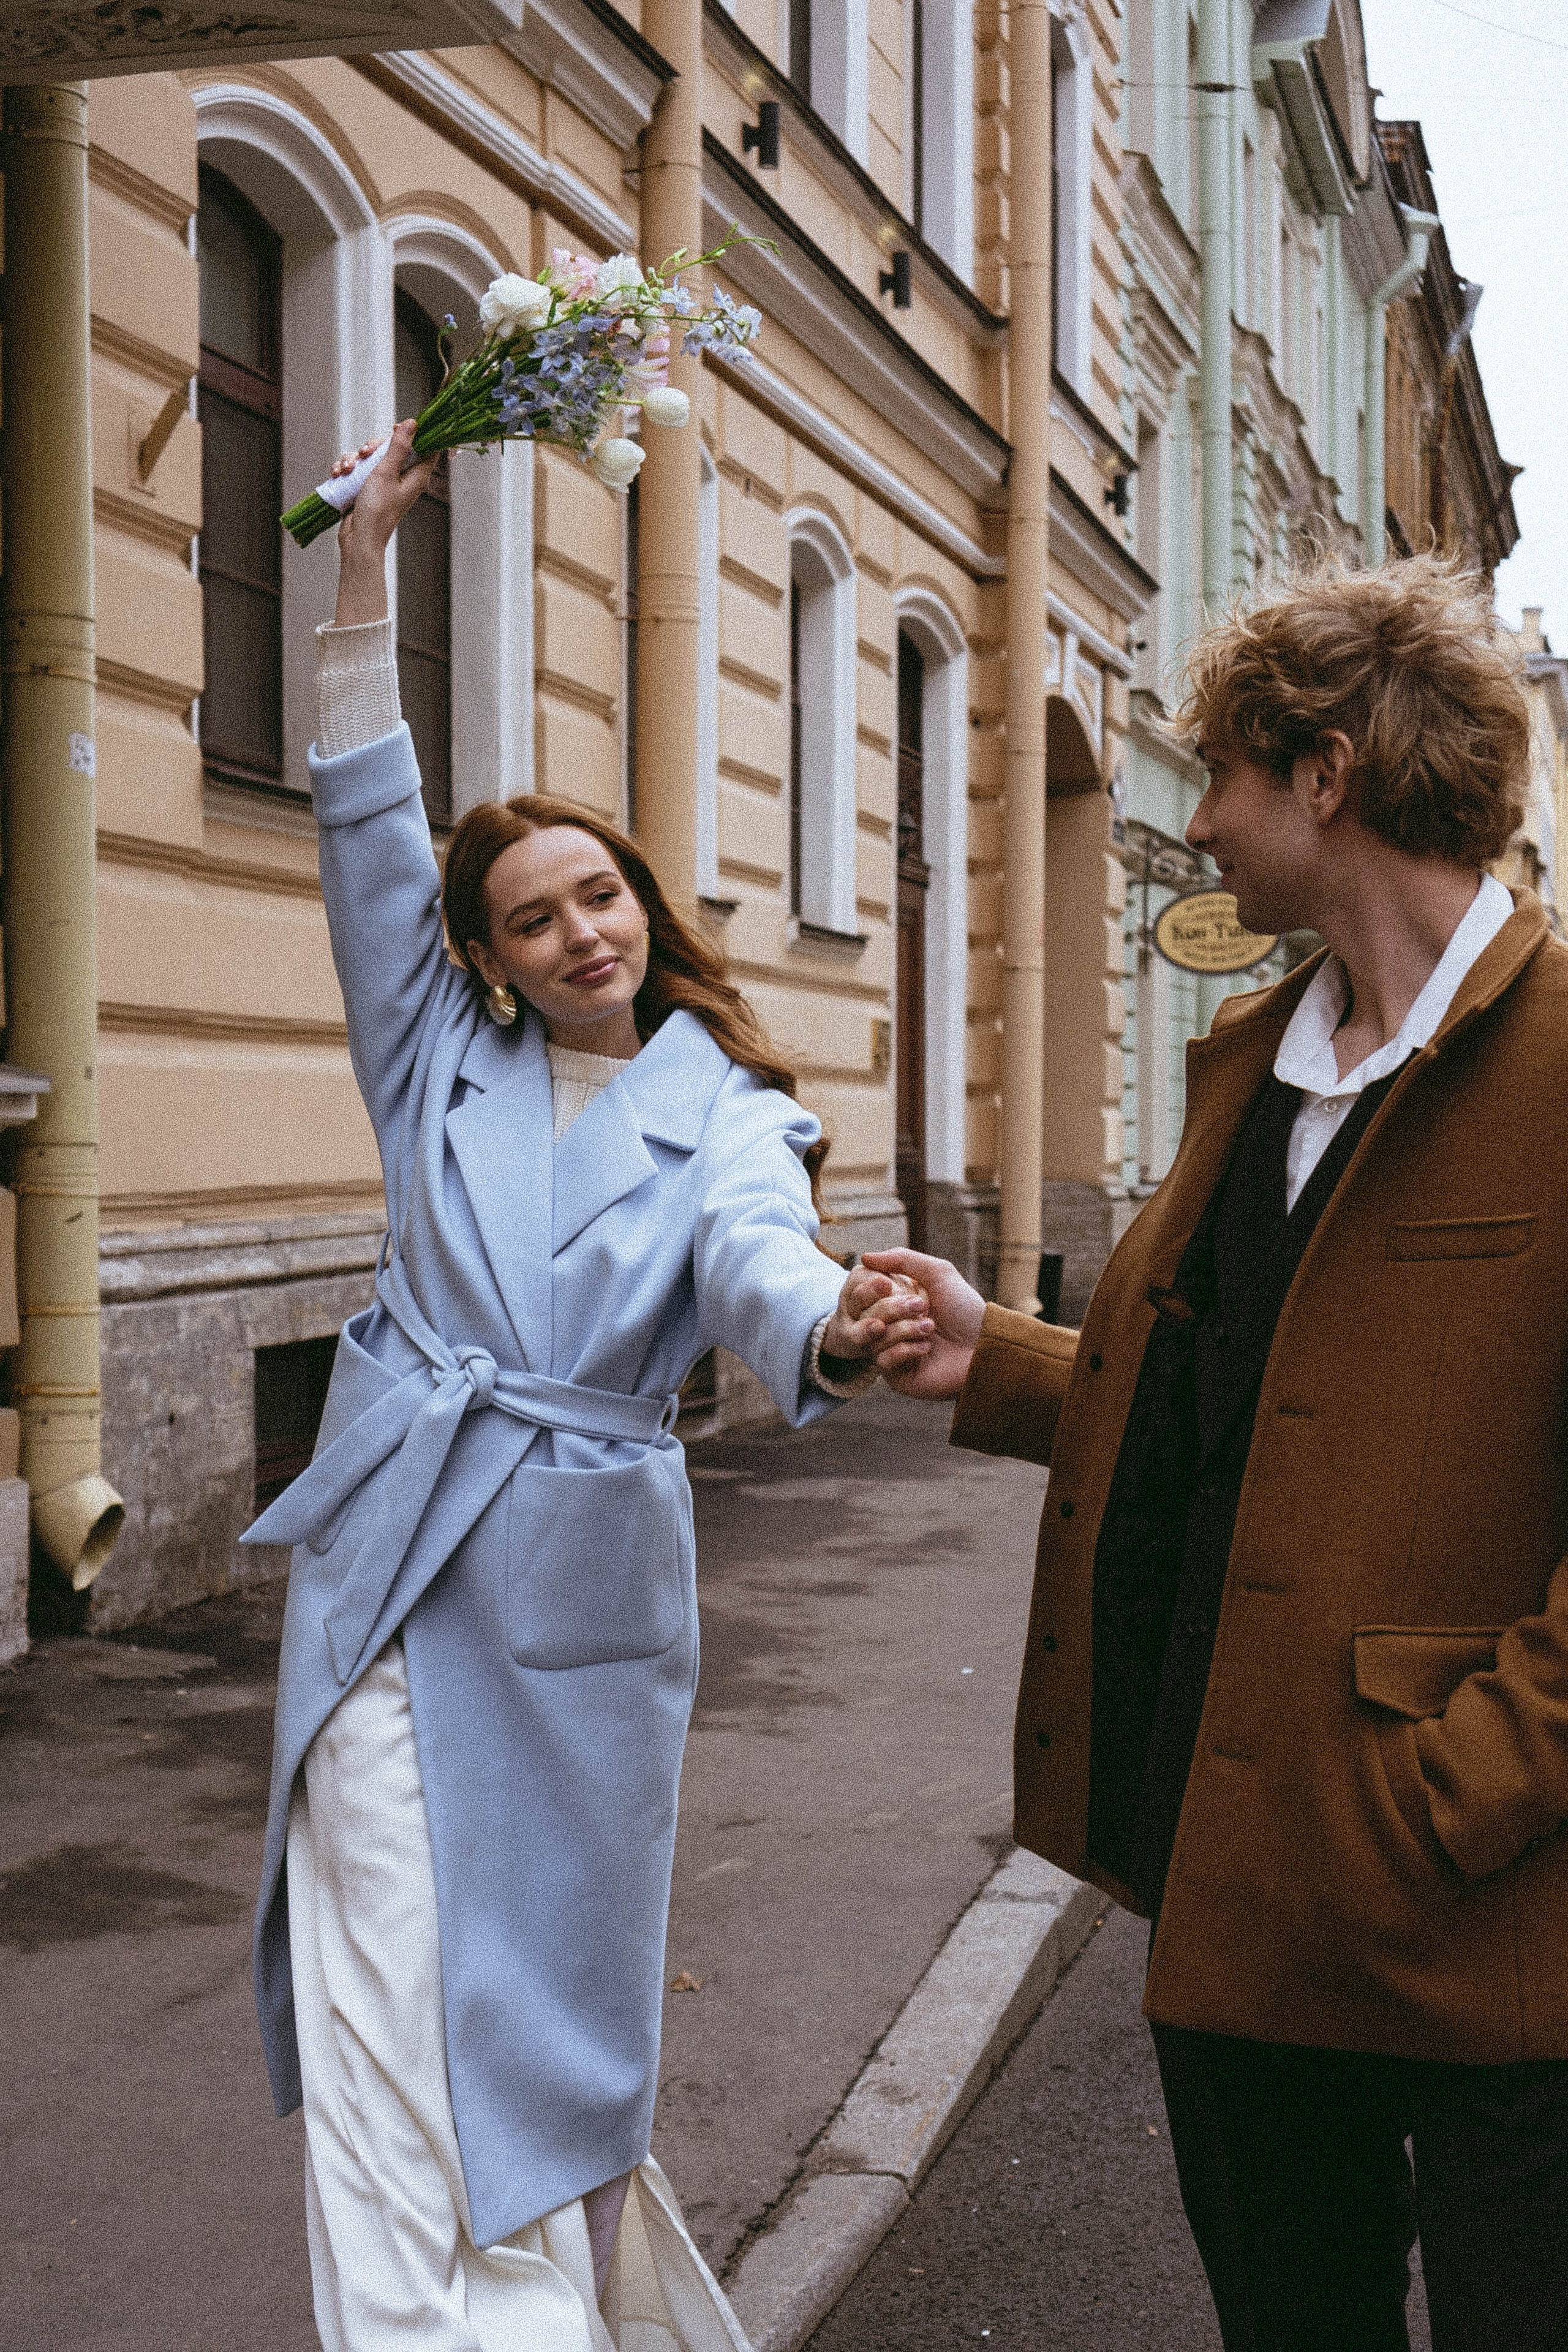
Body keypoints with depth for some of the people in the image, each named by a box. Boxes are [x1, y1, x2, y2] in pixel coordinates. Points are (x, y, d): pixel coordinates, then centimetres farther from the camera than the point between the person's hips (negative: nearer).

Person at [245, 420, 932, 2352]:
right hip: (393, 1553, 2)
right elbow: (365, 834, 3)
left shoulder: (724, 1111, 3)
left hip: (583, 1575, -1)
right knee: (392, 1994, -1)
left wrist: (833, 1327, -43)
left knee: (547, 1983, 8)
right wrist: (363, 561, -2)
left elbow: (750, 1256, -18)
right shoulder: (446, 1060, 8)